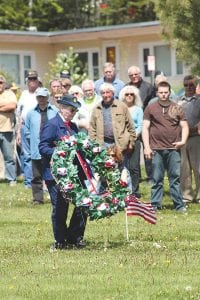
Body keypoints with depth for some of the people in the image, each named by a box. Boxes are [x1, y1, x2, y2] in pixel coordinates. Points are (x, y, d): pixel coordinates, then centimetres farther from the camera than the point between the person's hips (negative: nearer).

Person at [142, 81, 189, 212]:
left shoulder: (177, 108, 9)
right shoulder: (150, 108, 7)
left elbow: (184, 126, 10)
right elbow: (145, 127, 5)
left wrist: (183, 140, -6)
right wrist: (146, 147, -3)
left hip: (174, 149, 0)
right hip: (157, 150, 0)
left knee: (175, 178, 1)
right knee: (157, 179, 3)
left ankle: (179, 205, 4)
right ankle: (155, 205, 9)